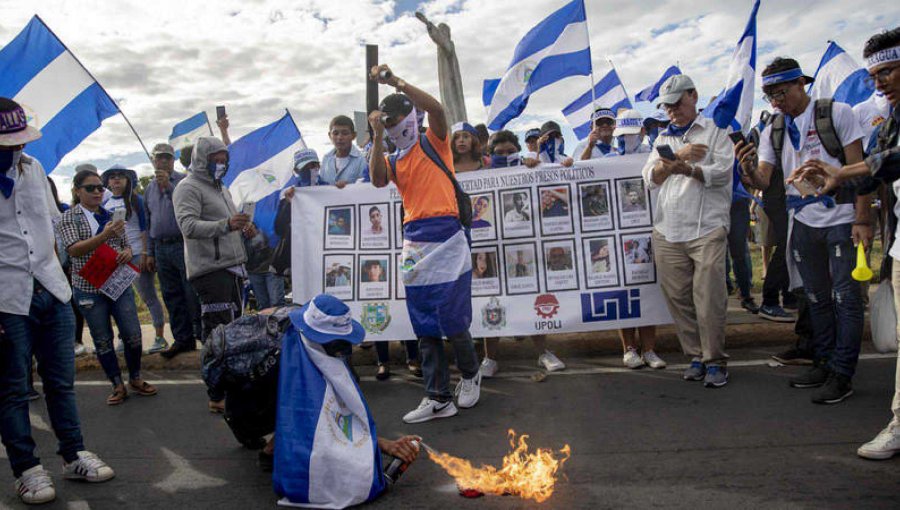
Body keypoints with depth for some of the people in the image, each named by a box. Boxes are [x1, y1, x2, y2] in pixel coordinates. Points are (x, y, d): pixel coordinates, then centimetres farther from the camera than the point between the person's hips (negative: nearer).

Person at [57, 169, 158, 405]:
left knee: (133, 334, -1)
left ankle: (135, 379, 19)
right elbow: (73, 249, -15)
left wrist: (127, 252, -6)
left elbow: (125, 244, 18)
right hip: (89, 288, -3)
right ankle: (117, 386, 18)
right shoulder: (69, 217, -2)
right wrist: (104, 235, -27)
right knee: (102, 340, 6)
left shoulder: (110, 215, 10)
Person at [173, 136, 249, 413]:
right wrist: (226, 225, -35)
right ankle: (218, 397, -4)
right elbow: (189, 226, -22)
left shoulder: (221, 189, 23)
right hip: (210, 271, -9)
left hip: (231, 269, 10)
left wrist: (242, 226, 13)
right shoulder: (189, 188, -7)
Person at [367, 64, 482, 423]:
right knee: (425, 328, 6)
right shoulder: (393, 160, 17)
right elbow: (378, 181, -4)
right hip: (414, 244, 6)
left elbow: (436, 109, -14)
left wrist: (395, 82, -16)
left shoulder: (433, 142, 6)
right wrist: (377, 137, -8)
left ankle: (470, 374, 25)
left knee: (452, 320, -4)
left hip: (446, 238, -5)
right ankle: (438, 398, 14)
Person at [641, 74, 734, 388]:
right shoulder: (664, 139, 22)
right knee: (677, 298, 3)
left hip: (707, 229, -4)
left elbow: (722, 171, -5)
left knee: (709, 299, -9)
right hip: (667, 232, 4)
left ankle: (715, 360, 4)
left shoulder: (714, 131, 11)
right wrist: (678, 157, -6)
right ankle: (696, 356, 15)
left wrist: (687, 168, -21)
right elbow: (650, 178, 8)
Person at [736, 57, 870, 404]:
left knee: (845, 299, -2)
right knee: (817, 300, 13)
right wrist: (748, 170, -20)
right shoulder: (773, 131, 7)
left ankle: (842, 375, 6)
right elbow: (765, 181, 3)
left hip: (841, 221, -5)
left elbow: (858, 168, -7)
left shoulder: (837, 114, -5)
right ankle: (824, 363, 25)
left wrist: (862, 220, -12)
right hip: (803, 224, 5)